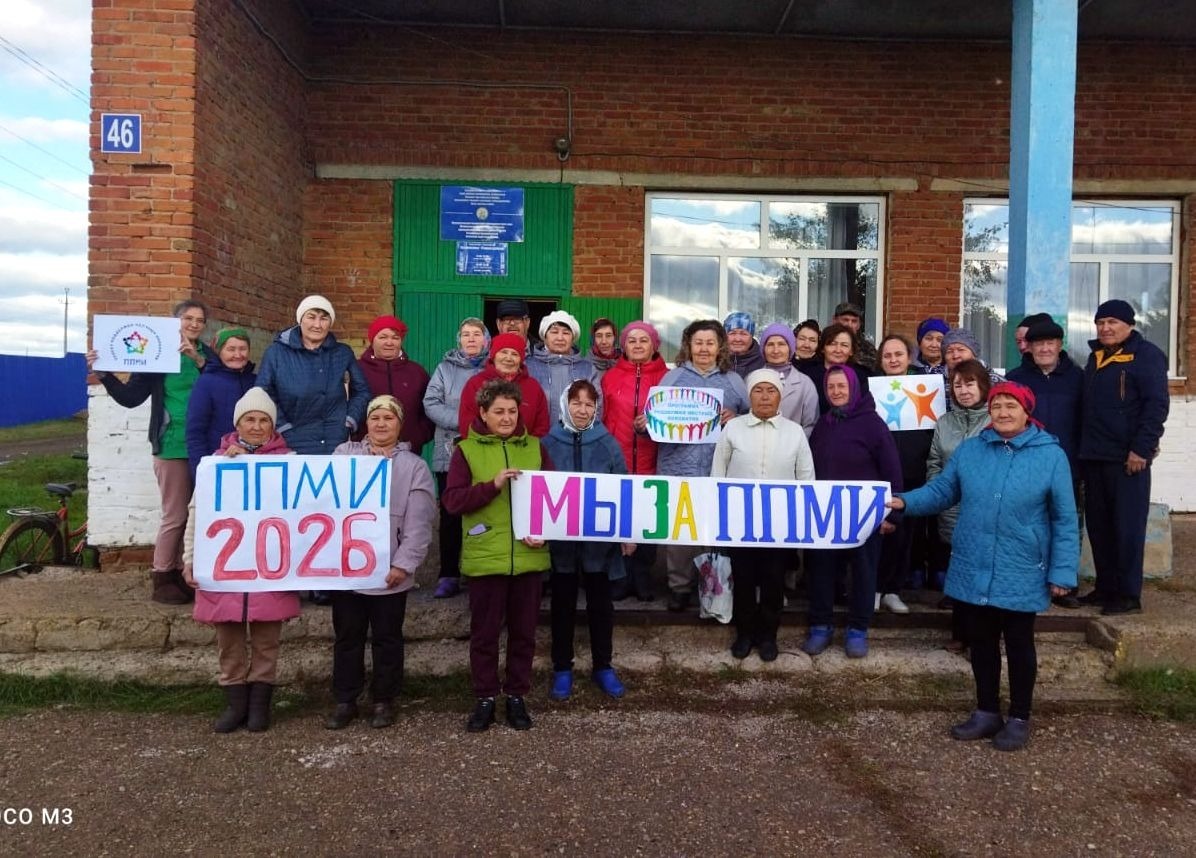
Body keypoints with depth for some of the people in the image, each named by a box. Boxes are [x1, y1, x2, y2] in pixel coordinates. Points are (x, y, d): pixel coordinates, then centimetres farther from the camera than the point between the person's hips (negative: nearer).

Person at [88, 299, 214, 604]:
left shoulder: (208, 356, 7)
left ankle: (176, 573, 22)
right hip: (172, 445, -3)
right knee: (175, 515, -1)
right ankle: (162, 579, 12)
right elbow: (130, 397, -1)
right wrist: (102, 374, -14)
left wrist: (198, 359, -22)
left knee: (183, 514, 11)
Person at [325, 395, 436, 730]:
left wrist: (404, 564, -13)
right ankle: (345, 701, 26)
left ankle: (383, 701, 25)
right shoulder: (344, 455, 7)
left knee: (386, 638, 10)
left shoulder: (414, 466, 1)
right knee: (347, 637, 12)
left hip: (389, 572, -2)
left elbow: (418, 524, -5)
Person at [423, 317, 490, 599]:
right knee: (450, 515, 5)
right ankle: (449, 576, 14)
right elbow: (431, 404, -1)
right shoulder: (445, 368, 8)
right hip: (451, 452, 1)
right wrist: (463, 422, -13)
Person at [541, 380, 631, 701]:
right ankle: (562, 668, 23)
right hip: (560, 537, 0)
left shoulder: (608, 443, -1)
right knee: (563, 603, 11)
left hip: (600, 537, 1)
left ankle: (603, 666, 26)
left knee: (600, 602, 11)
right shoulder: (548, 443, -3)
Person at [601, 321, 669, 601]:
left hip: (651, 464, 0)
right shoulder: (611, 377, 7)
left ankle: (642, 578, 19)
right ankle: (620, 578, 15)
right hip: (616, 462, 1)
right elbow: (602, 418, 7)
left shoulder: (666, 377, 4)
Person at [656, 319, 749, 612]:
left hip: (720, 469, 1)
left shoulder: (733, 381, 12)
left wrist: (735, 418, -7)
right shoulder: (672, 377, 10)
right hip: (678, 467, 0)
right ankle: (679, 585, 13)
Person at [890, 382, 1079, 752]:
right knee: (981, 643, 15)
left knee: (1018, 645, 11)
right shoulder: (969, 450, 2)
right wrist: (905, 502, -11)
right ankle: (986, 712, 31)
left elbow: (1065, 519, -5)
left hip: (1021, 575, -3)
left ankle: (1019, 719, 27)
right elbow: (942, 490, 6)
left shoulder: (1051, 455, -7)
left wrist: (1062, 571, -8)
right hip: (973, 571, 3)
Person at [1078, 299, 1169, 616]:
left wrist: (1141, 449, -19)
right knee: (1098, 525, 10)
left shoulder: (1146, 355, -6)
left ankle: (1129, 595, 5)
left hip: (1128, 457, -7)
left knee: (1128, 526, -2)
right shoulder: (1096, 356, 16)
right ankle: (1105, 587, 20)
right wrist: (1084, 448, 14)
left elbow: (1157, 404, -13)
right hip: (1094, 456, 7)